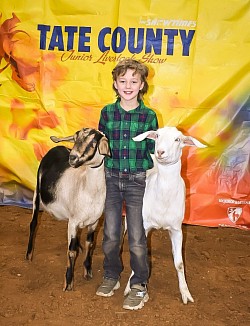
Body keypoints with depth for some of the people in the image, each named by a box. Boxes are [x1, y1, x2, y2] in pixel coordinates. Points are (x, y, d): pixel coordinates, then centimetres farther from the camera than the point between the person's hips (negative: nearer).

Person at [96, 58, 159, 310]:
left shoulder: (149, 116, -3)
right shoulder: (107, 112, 2)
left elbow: (153, 152, 4)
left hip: (138, 181, -2)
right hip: (111, 179, 2)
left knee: (136, 237, 2)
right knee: (110, 235, 10)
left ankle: (139, 286, 21)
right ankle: (111, 276, 33)